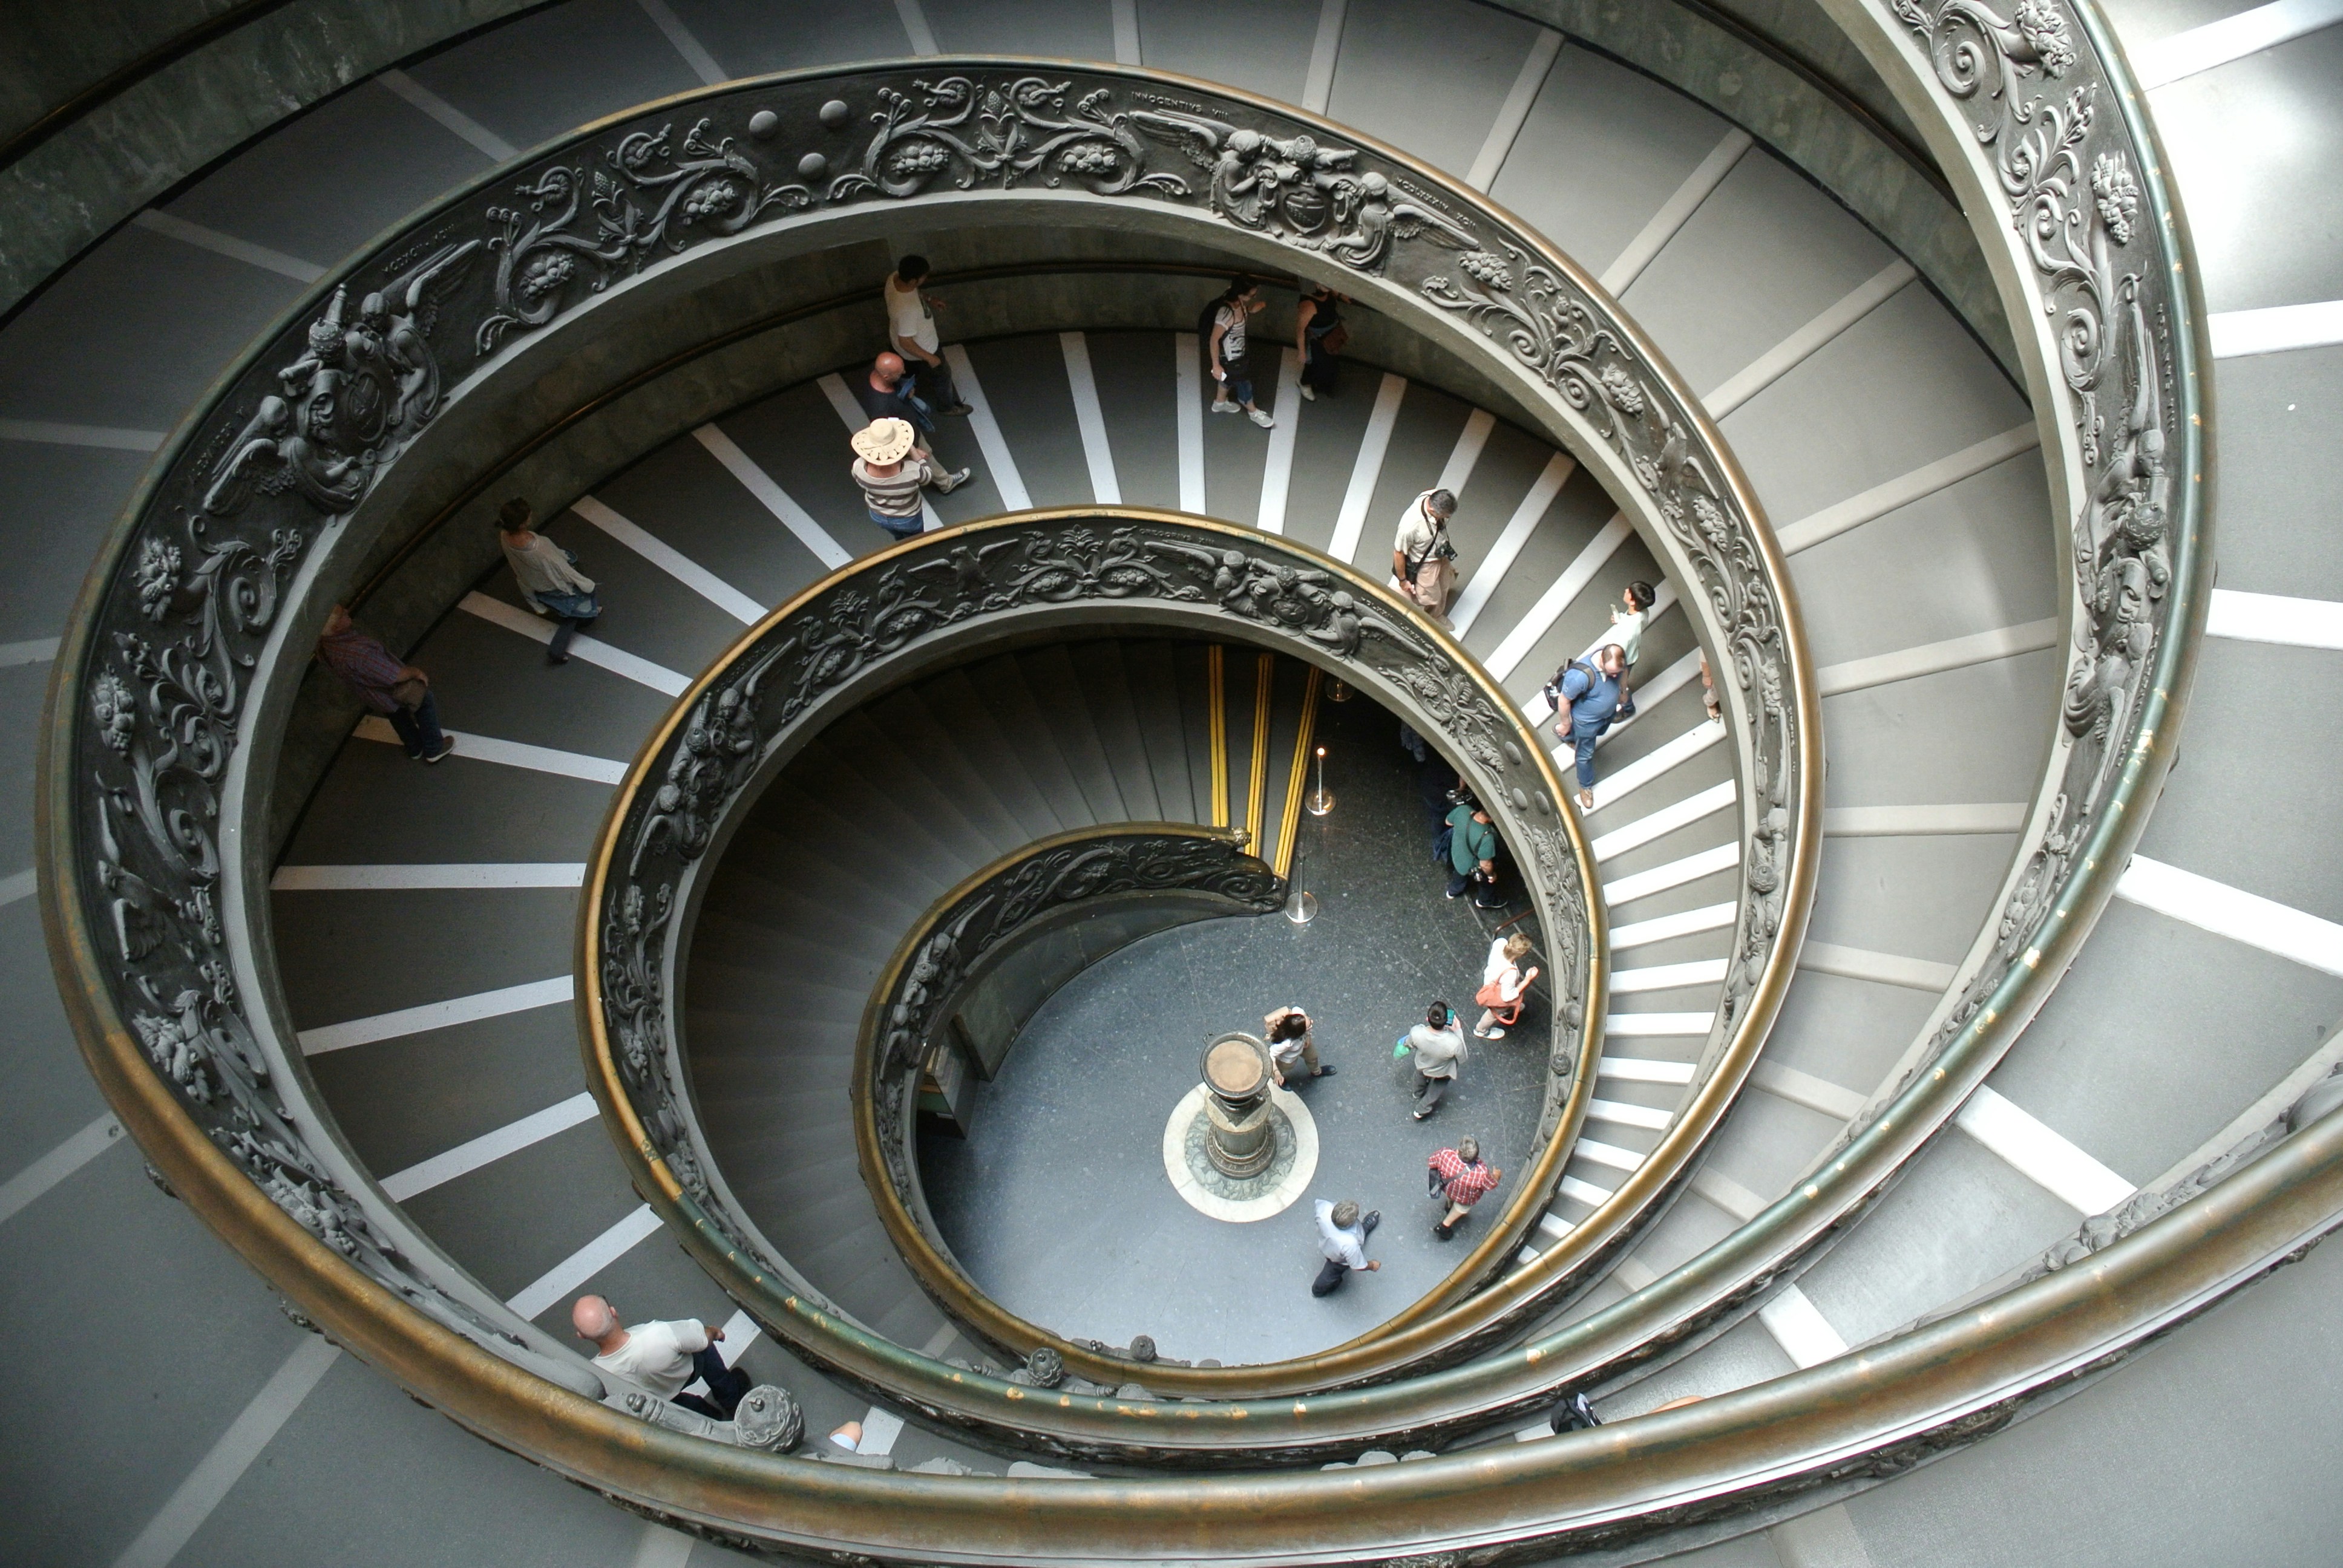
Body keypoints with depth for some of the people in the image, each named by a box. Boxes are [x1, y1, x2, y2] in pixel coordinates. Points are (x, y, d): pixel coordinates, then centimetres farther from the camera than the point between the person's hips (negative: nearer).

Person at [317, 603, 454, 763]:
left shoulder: (323, 644, -21)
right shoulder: (358, 652, -47)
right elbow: (396, 675, -35)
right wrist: (416, 672, -16)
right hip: (392, 694, -7)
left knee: (397, 714, 34)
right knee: (426, 702, 23)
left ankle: (415, 749, 58)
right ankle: (434, 749, 40)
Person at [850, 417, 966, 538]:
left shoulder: (859, 467, -33)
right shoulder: (911, 471, -42)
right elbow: (927, 476, -17)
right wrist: (914, 452, -14)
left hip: (878, 517, 3)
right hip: (907, 519, -3)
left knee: (901, 540, 37)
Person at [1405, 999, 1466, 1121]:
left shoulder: (1416, 1033, -39)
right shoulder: (1454, 1043, -46)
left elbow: (1409, 1046, -14)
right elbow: (1462, 1060, -22)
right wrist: (1458, 1031, -23)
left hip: (1422, 1065, 2)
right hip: (1443, 1072, -2)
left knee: (1421, 1074, 40)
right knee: (1435, 1090, 35)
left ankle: (1419, 1094, 70)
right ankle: (1422, 1111, 56)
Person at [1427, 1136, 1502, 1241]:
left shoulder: (1445, 1155, -42)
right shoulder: (1481, 1173, -44)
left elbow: (1431, 1163, -19)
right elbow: (1491, 1185, -21)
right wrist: (1496, 1176, 3)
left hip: (1447, 1188, 2)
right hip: (1466, 1198, -2)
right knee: (1462, 1207, 34)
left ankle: (1450, 1207, 66)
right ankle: (1444, 1227, 50)